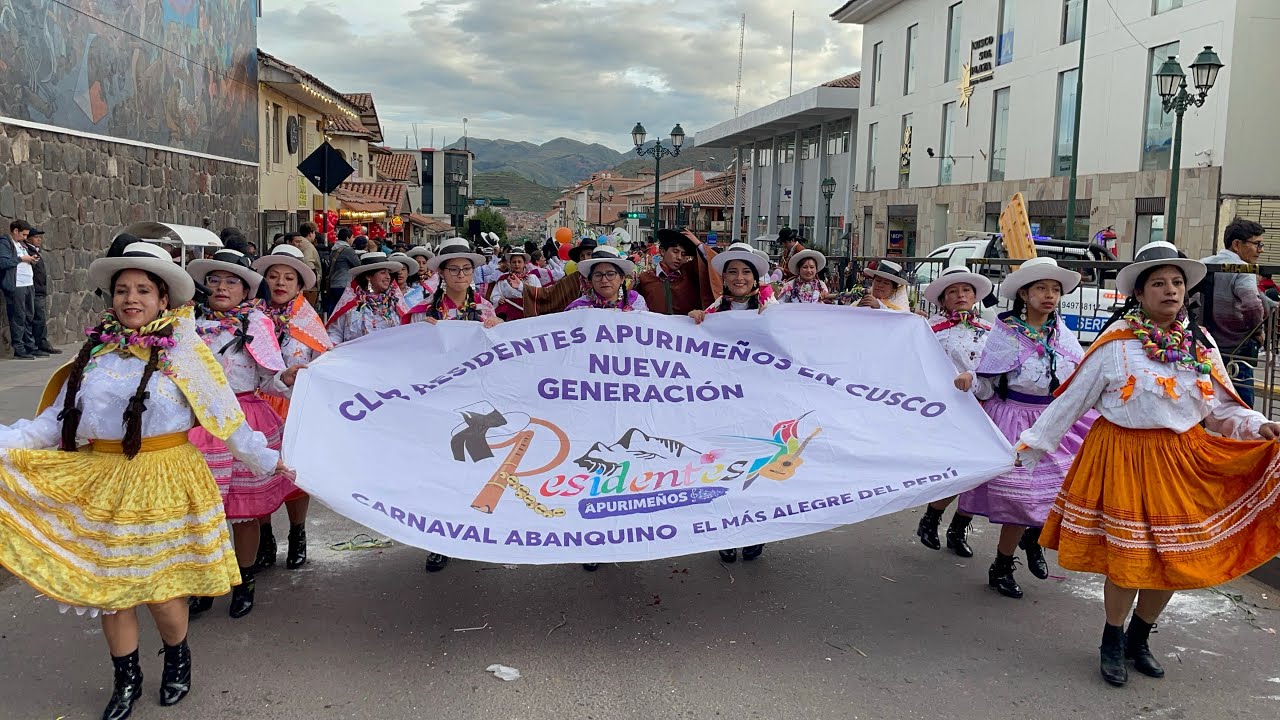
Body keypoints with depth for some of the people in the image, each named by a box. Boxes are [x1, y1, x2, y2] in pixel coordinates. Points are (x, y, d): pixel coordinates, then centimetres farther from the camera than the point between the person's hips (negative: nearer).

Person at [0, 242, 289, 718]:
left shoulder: (182, 353, -6)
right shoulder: (95, 353, 5)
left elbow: (227, 420, -1)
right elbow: (52, 423, 4)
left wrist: (268, 462, 1)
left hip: (164, 485, -3)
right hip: (101, 485, 4)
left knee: (161, 588, 2)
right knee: (109, 588, 11)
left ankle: (177, 660, 32)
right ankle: (126, 679, 33)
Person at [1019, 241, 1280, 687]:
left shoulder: (1201, 344, 5)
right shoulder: (1116, 341, -8)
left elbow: (1222, 409, 9)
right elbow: (1071, 401, -4)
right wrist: (1031, 445, -3)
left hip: (1182, 461, 5)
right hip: (1123, 457, -4)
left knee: (1175, 559, 8)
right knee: (1126, 558, -2)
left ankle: (1138, 639, 32)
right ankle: (1112, 644, 23)